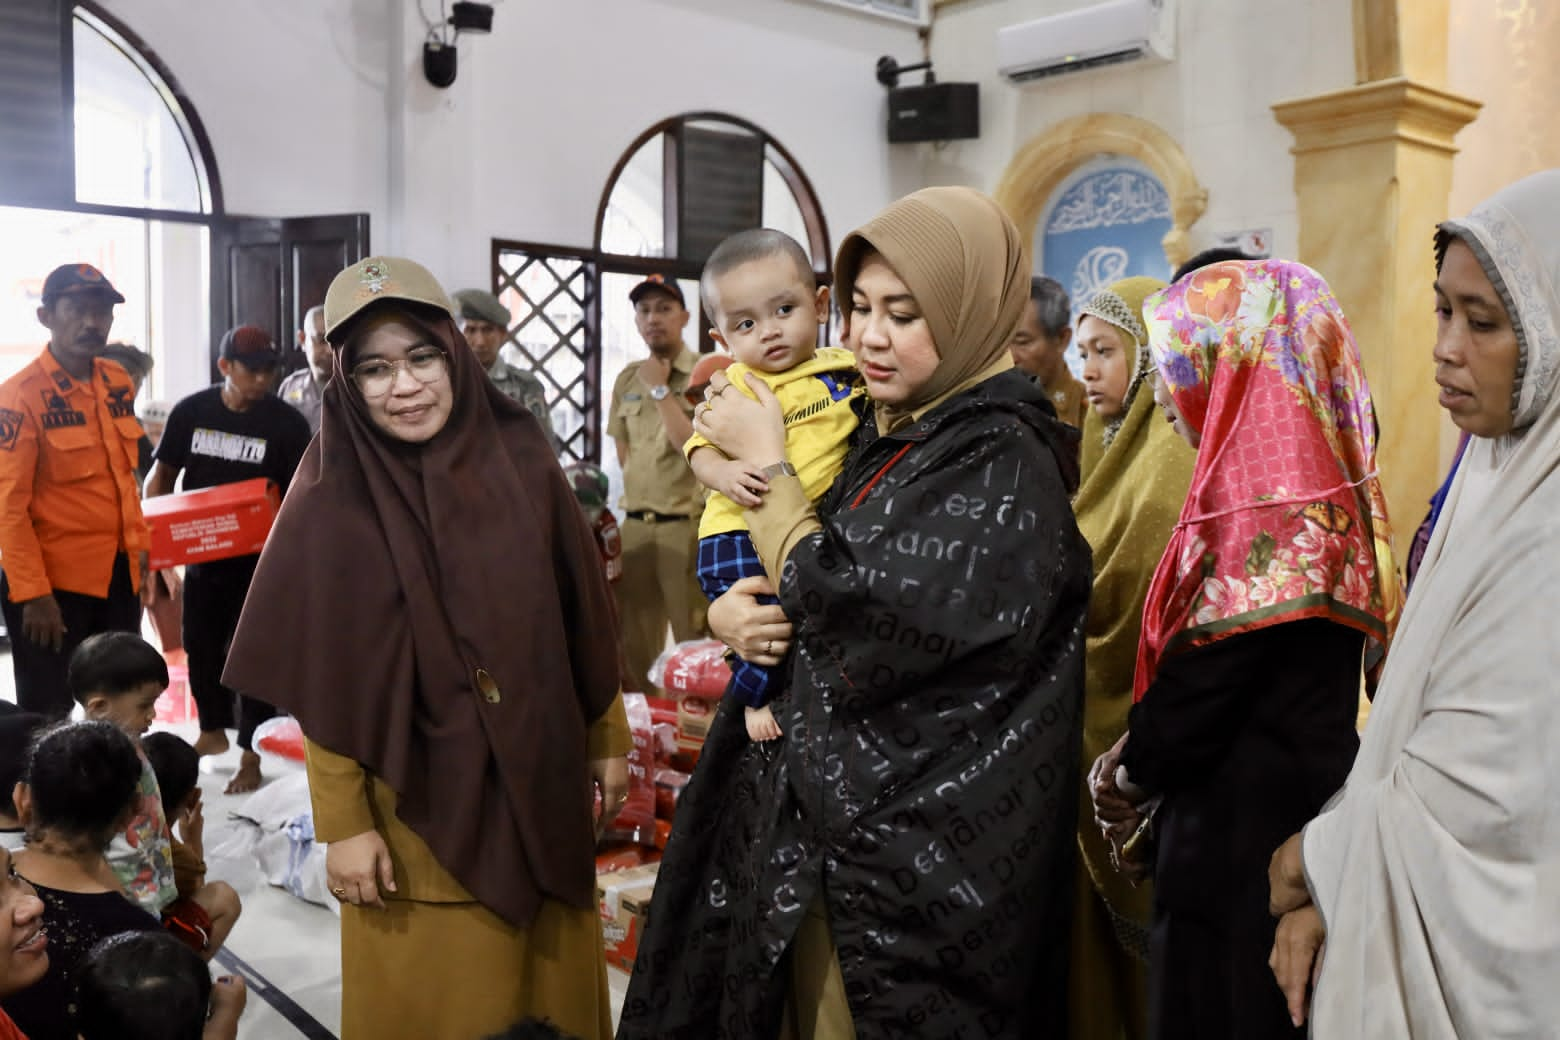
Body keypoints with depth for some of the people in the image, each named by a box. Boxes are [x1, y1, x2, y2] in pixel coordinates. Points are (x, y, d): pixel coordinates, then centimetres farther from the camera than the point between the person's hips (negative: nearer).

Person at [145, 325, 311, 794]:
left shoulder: (287, 423, -10)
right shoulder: (190, 412, -3)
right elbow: (163, 473, 7)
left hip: (261, 558, -3)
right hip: (202, 553, 4)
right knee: (200, 645, 16)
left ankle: (251, 757, 11)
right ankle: (213, 730, 39)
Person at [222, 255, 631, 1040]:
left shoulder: (520, 458, -3)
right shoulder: (331, 499, -11)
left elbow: (582, 613, 4)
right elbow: (326, 680, -10)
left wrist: (608, 739, 8)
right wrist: (343, 823, -10)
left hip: (540, 779, 3)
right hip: (415, 794, -3)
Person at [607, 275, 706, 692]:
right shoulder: (627, 379, 12)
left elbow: (696, 448, -16)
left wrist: (659, 389, -11)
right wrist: (642, 498, 9)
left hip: (687, 524, -6)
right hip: (635, 524, 6)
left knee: (694, 643, -4)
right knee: (634, 644, 13)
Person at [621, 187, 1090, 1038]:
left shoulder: (1002, 465, -17)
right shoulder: (876, 432, 7)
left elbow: (854, 621, -22)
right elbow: (741, 563, 14)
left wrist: (767, 463, -12)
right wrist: (726, 612, -9)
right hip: (816, 822, 7)